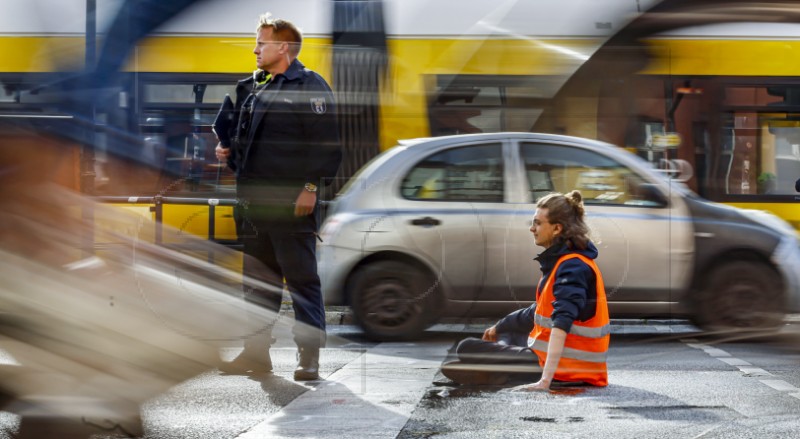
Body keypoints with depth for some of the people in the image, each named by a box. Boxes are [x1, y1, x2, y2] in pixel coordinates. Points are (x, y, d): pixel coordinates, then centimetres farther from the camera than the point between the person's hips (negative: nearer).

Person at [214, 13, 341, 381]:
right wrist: (226, 150, 10)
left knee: (301, 279, -5)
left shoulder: (309, 87, -8)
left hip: (292, 202, -8)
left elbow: (325, 142, -13)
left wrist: (311, 187, -18)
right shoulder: (251, 88, 17)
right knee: (258, 280, 13)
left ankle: (309, 356, -2)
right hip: (254, 199, 8)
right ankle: (256, 351, 20)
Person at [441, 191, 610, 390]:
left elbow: (562, 323, -33)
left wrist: (545, 380, -41)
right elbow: (543, 310, 26)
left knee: (468, 349, -3)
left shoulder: (573, 267, -21)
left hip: (564, 368, -10)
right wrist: (499, 327, 33)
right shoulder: (560, 260, 10)